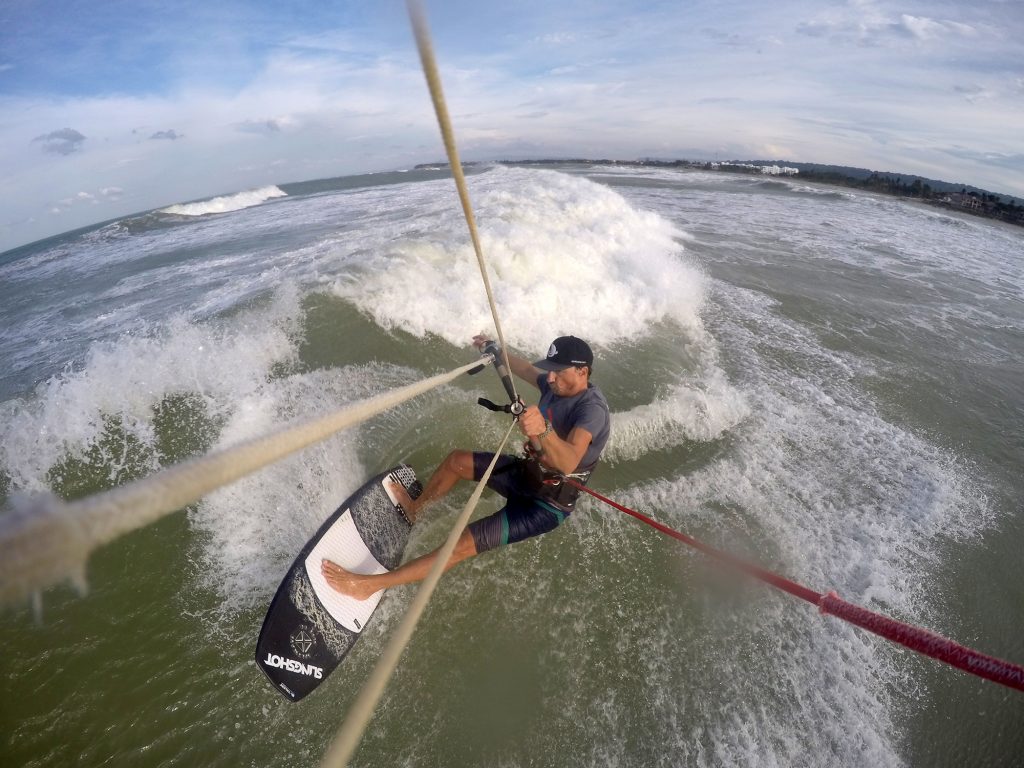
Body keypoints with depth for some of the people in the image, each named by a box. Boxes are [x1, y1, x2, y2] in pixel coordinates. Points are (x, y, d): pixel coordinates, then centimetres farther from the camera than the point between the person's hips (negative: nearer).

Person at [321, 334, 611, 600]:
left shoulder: (592, 407, -29)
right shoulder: (555, 385, -6)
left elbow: (568, 464, -46)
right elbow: (527, 369, 17)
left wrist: (544, 432, -64)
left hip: (547, 504, -8)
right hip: (527, 472, 8)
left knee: (465, 543, -20)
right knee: (456, 460, 16)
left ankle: (369, 584, -10)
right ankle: (414, 508, 41)